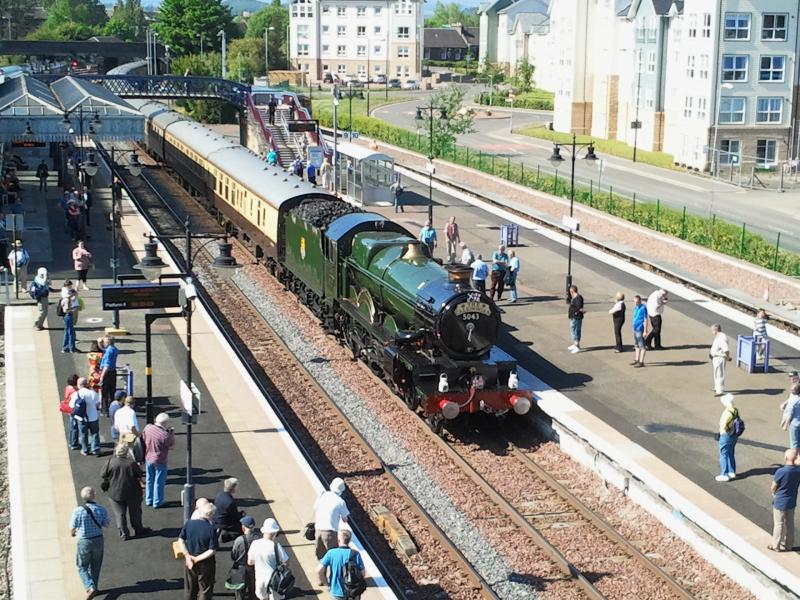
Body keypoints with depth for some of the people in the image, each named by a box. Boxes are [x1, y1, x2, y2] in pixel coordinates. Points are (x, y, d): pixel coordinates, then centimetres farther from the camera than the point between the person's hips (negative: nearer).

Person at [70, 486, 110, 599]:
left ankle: (90, 587, -3)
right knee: (95, 566, 22)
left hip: (84, 542, -2)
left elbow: (72, 527, -11)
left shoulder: (78, 511, -19)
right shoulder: (101, 510, -12)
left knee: (82, 567, 14)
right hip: (98, 540, 3)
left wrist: (72, 533, 12)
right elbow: (106, 524, 0)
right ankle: (94, 587, 32)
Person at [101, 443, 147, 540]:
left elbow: (103, 475, -6)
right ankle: (138, 530, 33)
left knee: (120, 514, 15)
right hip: (132, 493, -1)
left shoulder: (110, 462, -16)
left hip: (115, 493, 1)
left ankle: (124, 533, 19)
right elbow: (140, 475, -10)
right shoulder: (131, 463, -20)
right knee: (135, 512, 19)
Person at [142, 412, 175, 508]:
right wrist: (172, 433, -4)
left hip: (148, 458, 6)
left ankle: (148, 500, 31)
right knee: (159, 482, 11)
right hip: (159, 461, -6)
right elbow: (171, 445, -12)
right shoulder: (165, 435, -28)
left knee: (149, 480, 21)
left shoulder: (147, 427, -11)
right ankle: (157, 502, 20)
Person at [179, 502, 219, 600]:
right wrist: (197, 559, -16)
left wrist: (187, 556, -9)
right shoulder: (211, 529, -21)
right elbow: (212, 551, -22)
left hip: (189, 561, 4)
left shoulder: (189, 523, -10)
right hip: (205, 563, -4)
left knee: (190, 589, 21)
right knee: (205, 590, 13)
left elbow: (181, 540, -6)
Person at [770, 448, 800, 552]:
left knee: (779, 524, 10)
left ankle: (776, 546, 22)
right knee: (790, 523, 19)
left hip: (780, 502, -5)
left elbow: (773, 488, -14)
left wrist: (774, 493, 8)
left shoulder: (781, 472, -26)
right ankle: (789, 545, 31)